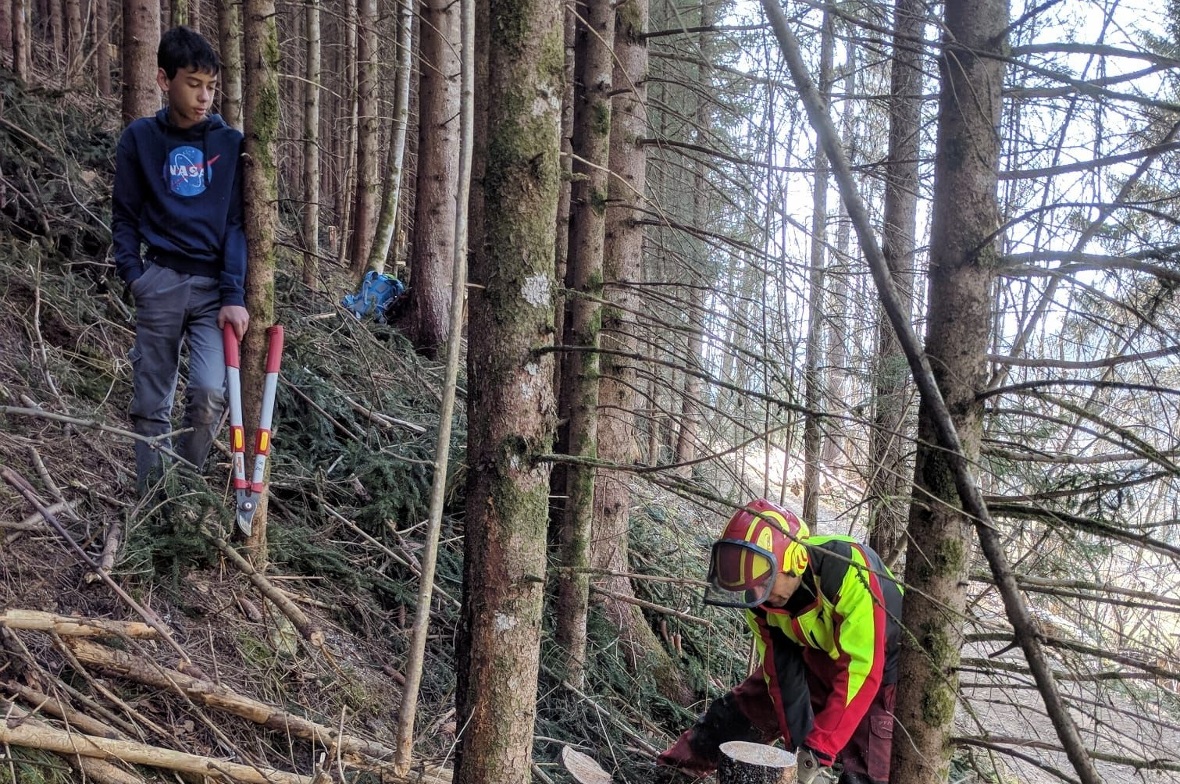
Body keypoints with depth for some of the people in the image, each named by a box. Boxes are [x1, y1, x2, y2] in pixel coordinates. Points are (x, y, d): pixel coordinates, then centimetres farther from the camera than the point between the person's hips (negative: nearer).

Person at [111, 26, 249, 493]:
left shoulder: (230, 143, 3)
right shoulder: (139, 138, 4)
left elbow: (237, 222, 0)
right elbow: (124, 214, 10)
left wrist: (234, 295, -9)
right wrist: (133, 273, -4)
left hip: (215, 285, -1)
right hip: (160, 282, 1)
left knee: (210, 391, -16)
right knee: (151, 403, 4)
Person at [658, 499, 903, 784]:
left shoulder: (851, 573, -39)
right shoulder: (762, 592, -18)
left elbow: (861, 669, -37)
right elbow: (780, 666, -9)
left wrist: (820, 747, -34)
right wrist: (799, 741, -13)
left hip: (877, 670, -5)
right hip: (814, 659, 5)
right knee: (740, 710, 2)